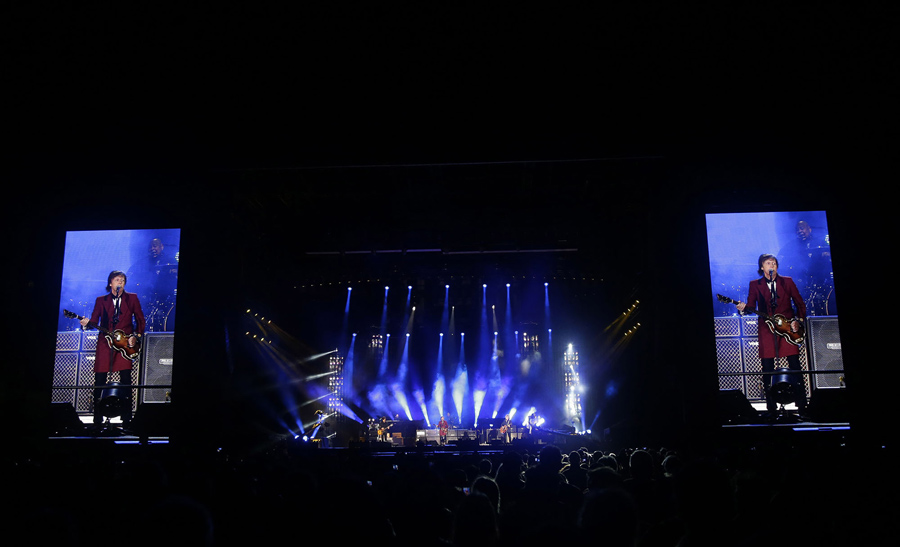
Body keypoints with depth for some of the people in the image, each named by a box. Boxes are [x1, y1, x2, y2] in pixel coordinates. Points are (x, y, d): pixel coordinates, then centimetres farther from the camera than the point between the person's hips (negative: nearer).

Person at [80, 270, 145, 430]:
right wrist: (87, 324, -15)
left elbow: (140, 320, 10)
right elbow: (94, 321, 8)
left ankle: (127, 420, -3)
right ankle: (97, 419, 8)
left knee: (126, 383, -6)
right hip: (104, 343, 1)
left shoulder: (132, 298, 11)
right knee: (99, 381, -1)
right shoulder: (101, 300, 13)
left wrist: (136, 336, -3)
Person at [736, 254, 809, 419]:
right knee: (767, 370, -1)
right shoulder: (755, 285, 9)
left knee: (795, 368, -3)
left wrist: (799, 320, -2)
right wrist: (744, 308, -19)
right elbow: (751, 306, 4)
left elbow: (800, 303, 12)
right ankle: (771, 408, 7)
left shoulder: (787, 281, 10)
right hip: (766, 331, 0)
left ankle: (802, 408, 4)